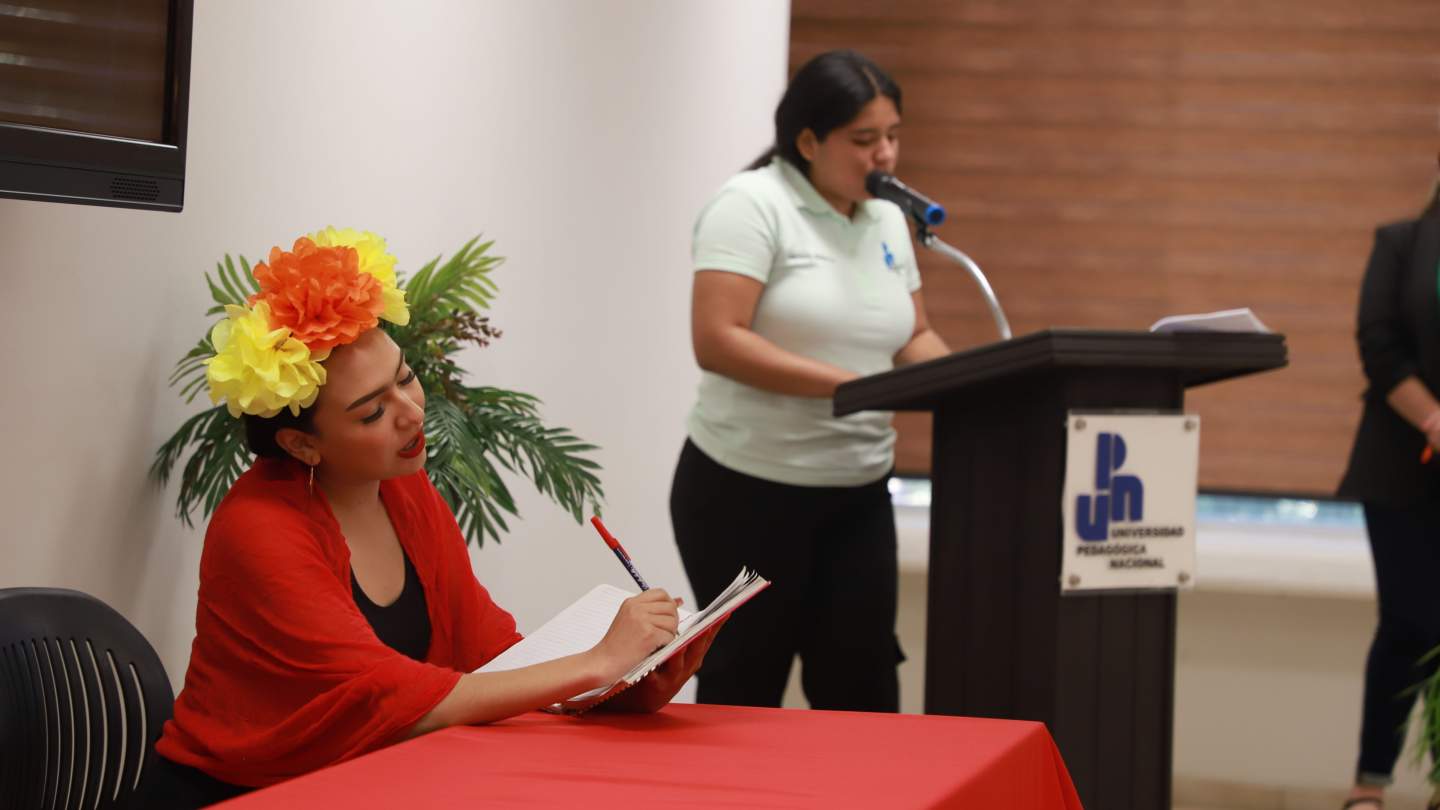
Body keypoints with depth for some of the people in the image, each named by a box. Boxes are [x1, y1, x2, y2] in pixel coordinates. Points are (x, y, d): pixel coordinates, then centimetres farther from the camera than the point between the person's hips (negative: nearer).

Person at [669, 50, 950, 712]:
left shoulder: (887, 219, 10)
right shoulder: (752, 205, -13)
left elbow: (914, 338, 16)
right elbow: (716, 341, -22)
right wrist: (844, 385, -27)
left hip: (858, 495, 6)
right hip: (747, 490, -6)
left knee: (863, 681, 4)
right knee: (746, 682, 4)